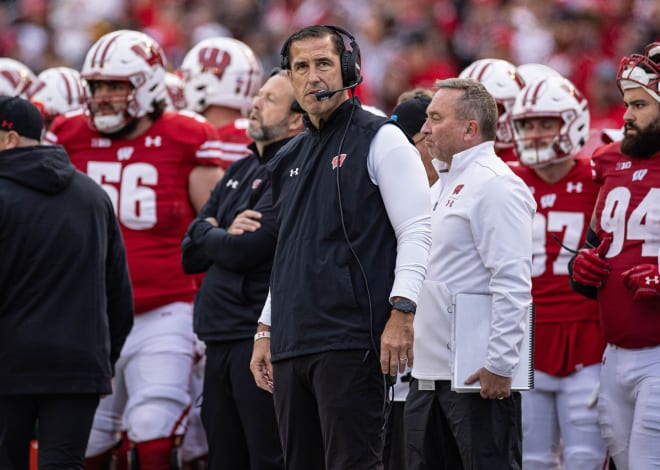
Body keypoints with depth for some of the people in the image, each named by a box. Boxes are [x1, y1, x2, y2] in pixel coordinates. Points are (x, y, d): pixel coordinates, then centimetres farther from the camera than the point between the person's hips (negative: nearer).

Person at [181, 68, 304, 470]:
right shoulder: (241, 172, 17)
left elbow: (247, 250, -19)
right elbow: (191, 254, 12)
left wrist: (210, 238, 2)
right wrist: (225, 234, -9)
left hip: (259, 338, -9)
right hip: (222, 340, 9)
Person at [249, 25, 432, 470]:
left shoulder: (380, 139, -2)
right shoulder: (292, 158, 20)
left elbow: (416, 232, -9)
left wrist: (402, 310, -19)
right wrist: (266, 329, 21)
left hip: (352, 342, -8)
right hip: (292, 345, 8)